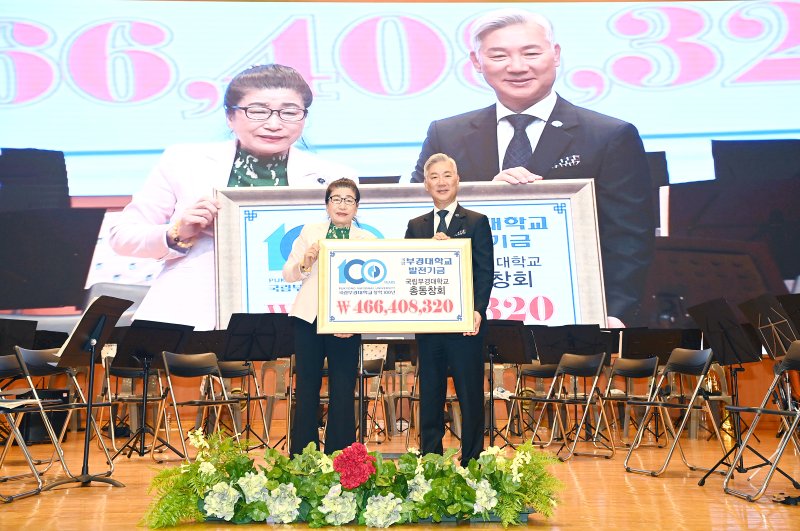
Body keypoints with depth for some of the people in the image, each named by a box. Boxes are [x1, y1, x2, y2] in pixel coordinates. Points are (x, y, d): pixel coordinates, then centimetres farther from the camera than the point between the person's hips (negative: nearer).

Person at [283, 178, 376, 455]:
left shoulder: (368, 240, 4)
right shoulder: (310, 232, 9)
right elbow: (288, 274, 7)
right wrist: (305, 262, -14)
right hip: (309, 319, 1)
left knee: (343, 394, 0)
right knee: (306, 391, 5)